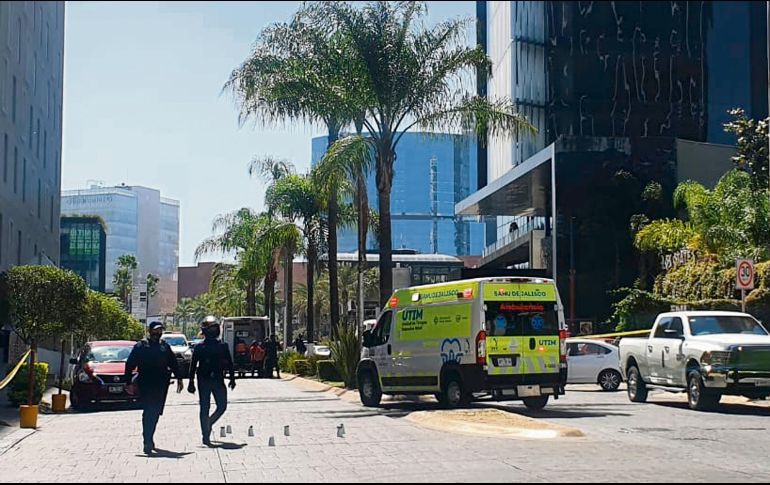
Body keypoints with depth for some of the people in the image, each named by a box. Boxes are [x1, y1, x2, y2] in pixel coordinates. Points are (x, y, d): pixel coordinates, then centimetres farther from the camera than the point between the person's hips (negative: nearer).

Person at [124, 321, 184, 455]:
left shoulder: (165, 347, 15)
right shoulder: (140, 346, 1)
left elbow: (174, 364, 21)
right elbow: (130, 365, 0)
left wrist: (179, 378, 14)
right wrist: (129, 383, -6)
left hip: (161, 386, 4)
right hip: (145, 385, -4)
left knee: (155, 413, 8)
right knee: (149, 412, -11)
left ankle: (149, 439, 24)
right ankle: (148, 442, -12)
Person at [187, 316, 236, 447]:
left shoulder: (222, 346, 6)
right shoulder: (199, 347, -1)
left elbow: (229, 364, 11)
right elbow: (193, 366, 1)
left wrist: (232, 379, 7)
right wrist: (191, 383, -2)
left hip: (218, 381, 3)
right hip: (204, 381, -3)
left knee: (222, 407, 2)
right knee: (205, 408, -1)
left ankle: (207, 425, 27)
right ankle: (206, 436, 3)